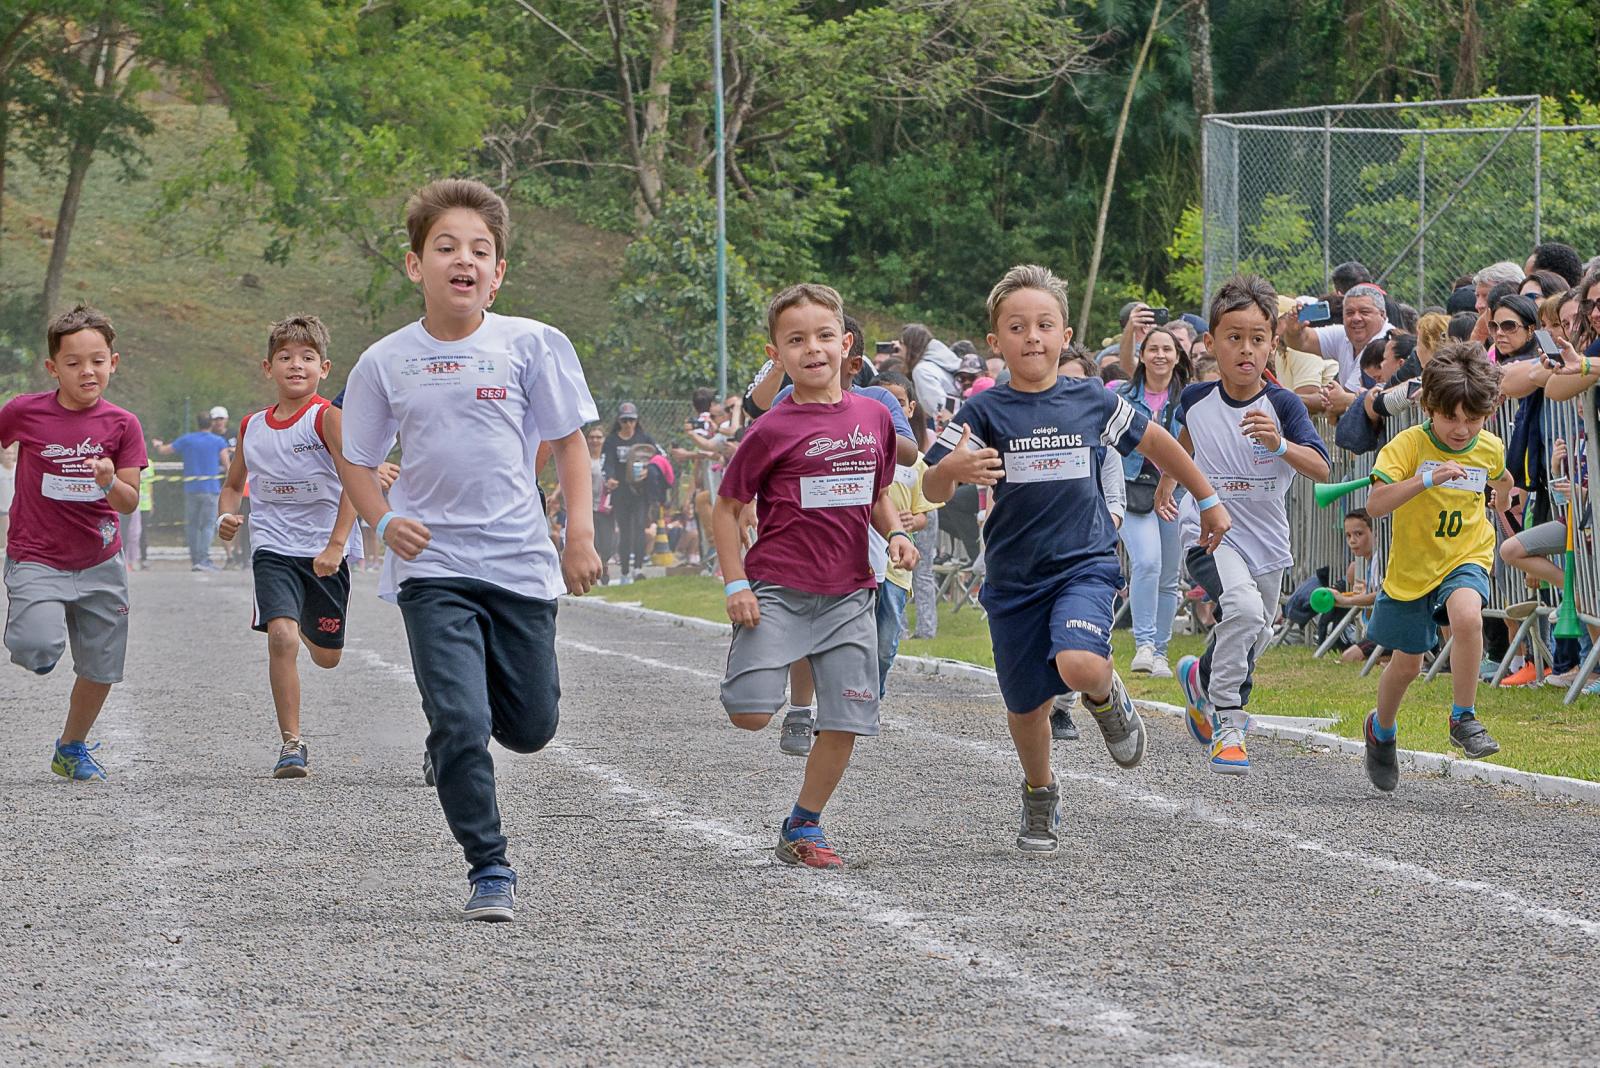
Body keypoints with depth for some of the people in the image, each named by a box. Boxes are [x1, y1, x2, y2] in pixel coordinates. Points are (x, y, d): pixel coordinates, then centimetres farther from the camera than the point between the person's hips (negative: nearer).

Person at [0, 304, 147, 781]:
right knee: (40, 649, -25)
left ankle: (72, 748, 33)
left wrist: (111, 482, -28)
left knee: (101, 669, 9)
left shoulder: (122, 424, -5)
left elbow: (130, 502, -8)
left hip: (100, 564, 3)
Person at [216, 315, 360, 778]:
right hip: (273, 547, 2)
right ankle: (291, 744, -12)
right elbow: (233, 484, 21)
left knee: (325, 656, 11)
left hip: (326, 551, -2)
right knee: (281, 637, -21)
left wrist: (336, 546, -24)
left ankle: (305, 626, 50)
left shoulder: (328, 418, -9)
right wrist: (227, 517, -2)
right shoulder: (252, 427, 6)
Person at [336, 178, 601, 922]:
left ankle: (457, 732, 42)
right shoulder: (385, 362, -1)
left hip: (519, 561, 1)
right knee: (459, 722, -14)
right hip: (432, 567, -1)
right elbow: (356, 461, 10)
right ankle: (489, 871, -2)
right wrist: (384, 523, -7)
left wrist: (580, 534, -3)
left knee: (529, 727, 8)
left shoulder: (532, 345, -3)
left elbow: (569, 442, 6)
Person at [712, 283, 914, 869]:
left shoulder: (874, 417, 5)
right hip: (778, 589, -4)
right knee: (751, 714, -15)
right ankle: (747, 667, 20)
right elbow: (727, 507, 0)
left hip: (847, 595, 4)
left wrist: (895, 534, 0)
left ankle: (803, 827, 17)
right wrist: (735, 584, -8)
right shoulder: (772, 430, -7)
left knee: (845, 721, 0)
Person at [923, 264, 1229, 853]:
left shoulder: (1092, 401, -2)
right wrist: (952, 469, -36)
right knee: (1027, 703, 12)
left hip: (1085, 564, -1)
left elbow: (1155, 441, 15)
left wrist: (1209, 501, 23)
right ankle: (1040, 795, 42)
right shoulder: (985, 412, -7)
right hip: (1014, 577, 1)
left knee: (1080, 665, -29)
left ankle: (1109, 698, 9)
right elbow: (931, 491, -13)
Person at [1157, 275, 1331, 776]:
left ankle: (1202, 678, 52)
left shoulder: (1282, 405, -12)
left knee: (1250, 640, 18)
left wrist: (1279, 444, -40)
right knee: (1243, 607, -30)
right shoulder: (1197, 398, -5)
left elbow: (1322, 469, -24)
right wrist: (1166, 482, 25)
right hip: (1210, 534, -2)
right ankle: (1226, 724, -22)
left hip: (1265, 541, 2)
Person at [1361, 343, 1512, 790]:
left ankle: (1464, 719, -17)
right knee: (1406, 663, 10)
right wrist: (1425, 479, -40)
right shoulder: (1409, 444, -18)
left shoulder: (1490, 449, -5)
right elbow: (1375, 504, -31)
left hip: (1466, 558, 1)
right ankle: (1382, 730, 42)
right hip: (1412, 566, -1)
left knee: (1466, 615, -32)